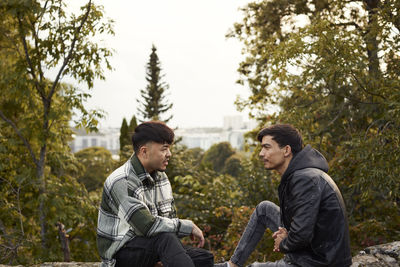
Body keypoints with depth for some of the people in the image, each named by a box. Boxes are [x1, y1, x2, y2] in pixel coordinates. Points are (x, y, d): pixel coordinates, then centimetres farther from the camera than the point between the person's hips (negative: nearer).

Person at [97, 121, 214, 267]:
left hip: (150, 246, 8)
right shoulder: (120, 182, -20)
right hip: (121, 252, -8)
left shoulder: (160, 177, 8)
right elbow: (147, 226, -28)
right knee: (166, 238, -35)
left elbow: (170, 218, 9)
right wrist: (189, 226, -18)